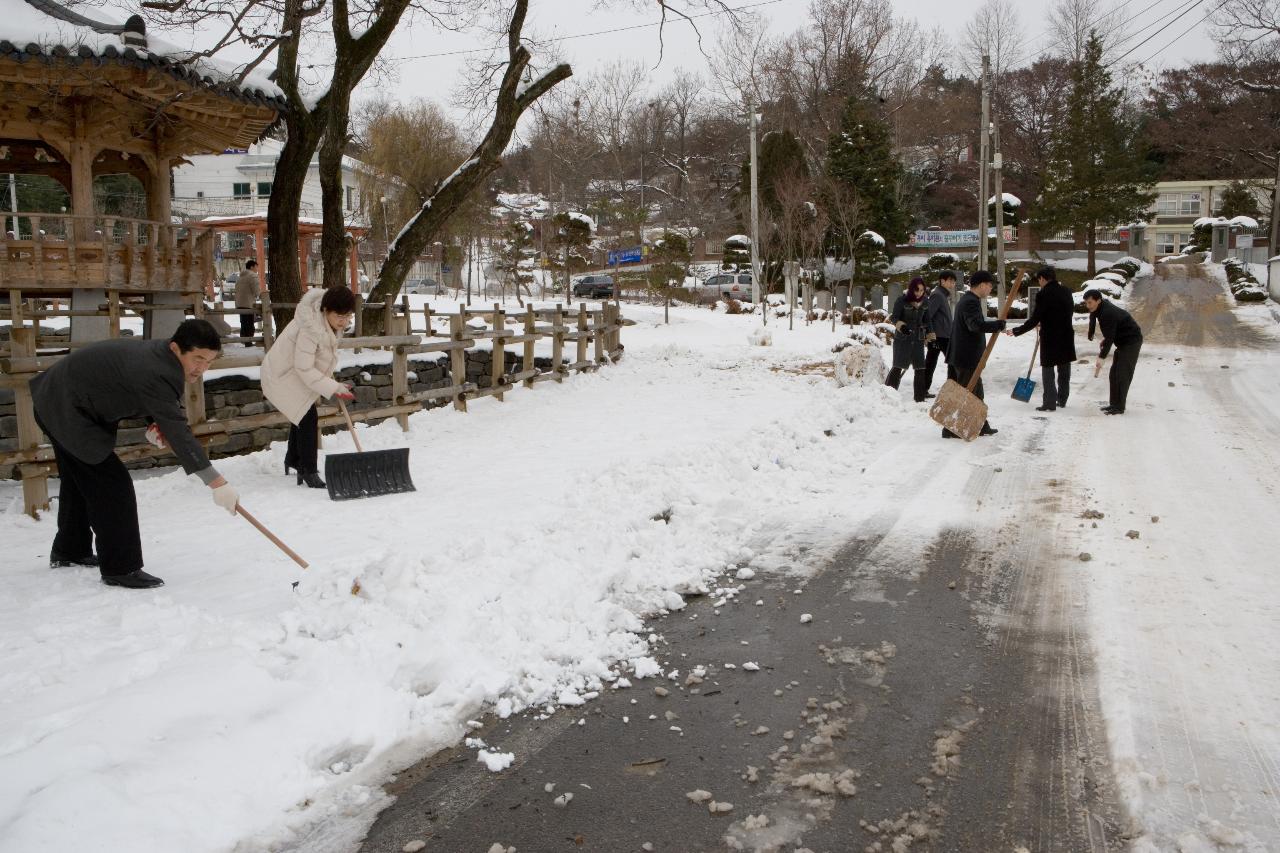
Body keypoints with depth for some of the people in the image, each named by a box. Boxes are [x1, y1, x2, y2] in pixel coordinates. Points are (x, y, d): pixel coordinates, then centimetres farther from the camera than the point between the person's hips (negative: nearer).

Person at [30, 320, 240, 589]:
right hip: (66, 412, -11)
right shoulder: (154, 373, -34)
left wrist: (155, 425, -13)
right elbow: (178, 431, -38)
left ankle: (69, 551, 43)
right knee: (113, 484, -11)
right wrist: (216, 482, -41)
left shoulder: (160, 355, -4)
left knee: (79, 480, 24)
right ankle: (120, 569, -5)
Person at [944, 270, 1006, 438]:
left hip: (960, 355, 11)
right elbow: (976, 325, -33)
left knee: (976, 392, 18)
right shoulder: (971, 302, -17)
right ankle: (951, 429, 1)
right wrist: (999, 324, -24)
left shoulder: (966, 300, 18)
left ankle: (981, 426, 26)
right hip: (967, 357, -11)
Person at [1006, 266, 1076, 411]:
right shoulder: (1066, 292, 4)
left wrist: (1016, 331, -6)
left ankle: (1050, 403, 1)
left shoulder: (1043, 295, -16)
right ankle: (1062, 399, 25)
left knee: (1048, 372, 2)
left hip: (1050, 338, -6)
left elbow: (1034, 320, -16)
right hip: (1066, 336, 6)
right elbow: (1071, 312, 16)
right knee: (1064, 370, 16)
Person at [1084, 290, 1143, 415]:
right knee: (1114, 374, 9)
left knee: (1123, 375, -12)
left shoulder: (1108, 313, -28)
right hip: (1122, 342, 10)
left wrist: (1101, 358, -32)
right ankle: (1114, 403, 15)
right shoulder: (1101, 308, 1)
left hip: (1132, 342, -10)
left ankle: (1119, 407, -10)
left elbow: (1109, 338, -31)